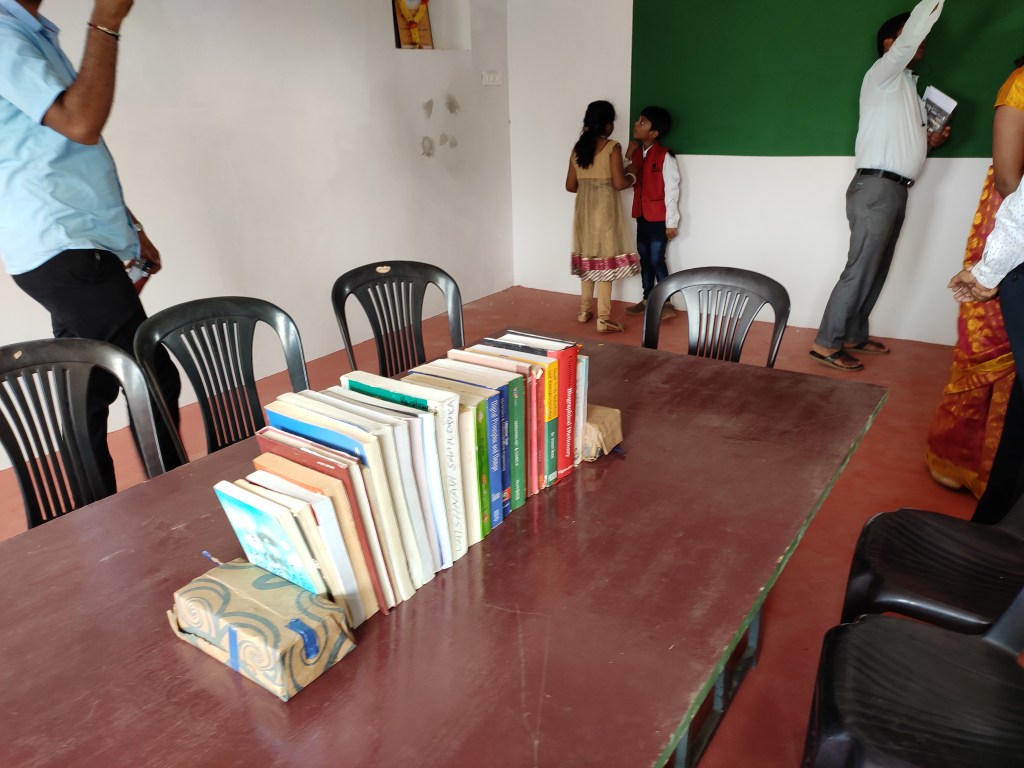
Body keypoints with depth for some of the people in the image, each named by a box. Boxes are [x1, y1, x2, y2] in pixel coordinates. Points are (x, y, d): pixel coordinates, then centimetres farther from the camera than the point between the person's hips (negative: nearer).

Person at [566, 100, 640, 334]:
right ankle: (603, 320, -2)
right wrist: (632, 179, 6)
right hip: (605, 209, -6)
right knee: (604, 260, -3)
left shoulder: (578, 148, 7)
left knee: (587, 257, 16)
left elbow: (570, 185, 8)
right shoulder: (612, 147, -10)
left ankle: (585, 311, 25)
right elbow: (619, 183, -15)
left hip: (584, 209, 6)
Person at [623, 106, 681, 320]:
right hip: (642, 216, 7)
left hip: (659, 218, -7)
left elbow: (672, 190, -14)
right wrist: (629, 159, -1)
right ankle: (647, 300, 23)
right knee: (644, 259, 12)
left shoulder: (665, 156, -14)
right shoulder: (637, 153, 7)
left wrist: (671, 222, -15)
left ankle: (666, 303, 6)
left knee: (657, 260, -4)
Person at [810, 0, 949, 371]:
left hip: (895, 190, 9)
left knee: (876, 271, 9)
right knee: (860, 270, -12)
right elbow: (911, 34, -18)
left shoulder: (907, 86, 25)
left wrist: (929, 140, 10)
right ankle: (826, 344, -9)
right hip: (876, 188, -9)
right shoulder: (883, 75, -1)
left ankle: (855, 335, 16)